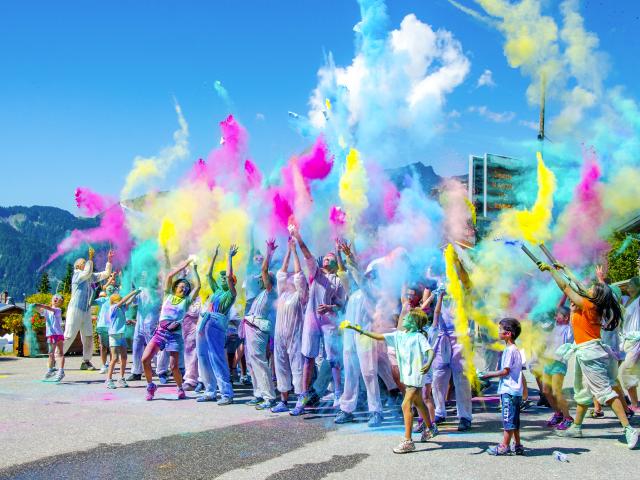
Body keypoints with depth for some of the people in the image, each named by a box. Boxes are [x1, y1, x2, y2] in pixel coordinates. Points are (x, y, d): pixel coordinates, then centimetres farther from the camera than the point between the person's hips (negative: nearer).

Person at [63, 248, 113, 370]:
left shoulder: (91, 277, 13)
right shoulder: (77, 275, -7)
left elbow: (106, 274, 16)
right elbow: (87, 272, -27)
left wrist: (109, 260, 7)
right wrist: (91, 257, -27)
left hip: (86, 311, 7)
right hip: (75, 309, -7)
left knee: (88, 337, 4)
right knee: (68, 336, -7)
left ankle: (86, 362, 10)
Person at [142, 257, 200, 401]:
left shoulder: (186, 300, 11)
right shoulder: (168, 296, 14)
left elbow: (198, 286, 2)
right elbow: (169, 276, 7)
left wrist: (194, 269, 10)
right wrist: (184, 264, 11)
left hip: (175, 334, -1)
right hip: (160, 332, 1)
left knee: (174, 366, -6)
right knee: (145, 359, -11)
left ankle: (180, 388, 18)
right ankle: (150, 386, 8)